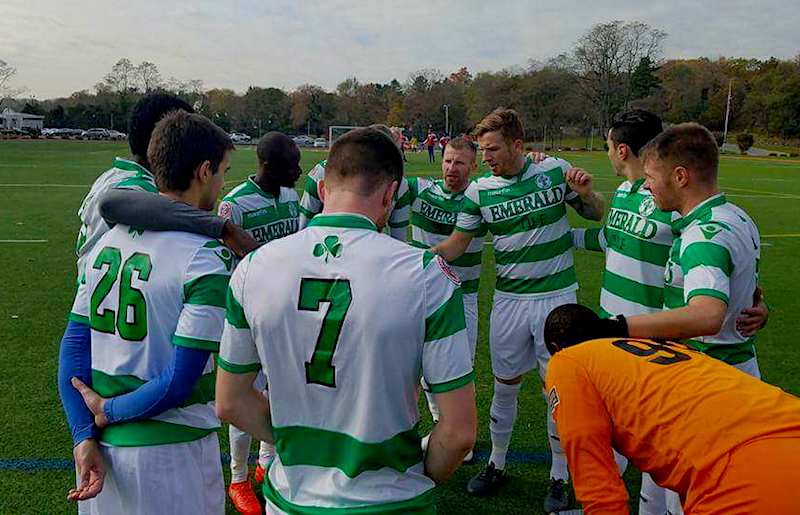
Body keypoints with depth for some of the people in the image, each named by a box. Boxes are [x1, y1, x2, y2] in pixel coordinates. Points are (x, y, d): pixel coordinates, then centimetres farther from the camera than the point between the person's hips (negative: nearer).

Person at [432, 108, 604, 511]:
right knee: (504, 385, 12)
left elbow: (595, 214, 7)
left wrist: (586, 194, -15)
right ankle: (496, 465, 32)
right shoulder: (479, 190, -3)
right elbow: (457, 242, 3)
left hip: (556, 297, -1)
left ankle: (559, 477, 23)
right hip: (509, 299, 2)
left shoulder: (556, 171, -6)